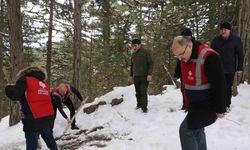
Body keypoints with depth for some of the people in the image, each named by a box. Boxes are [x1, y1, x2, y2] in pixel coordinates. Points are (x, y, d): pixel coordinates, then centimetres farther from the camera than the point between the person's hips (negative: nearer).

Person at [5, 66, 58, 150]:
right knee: (48, 136, 31)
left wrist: (8, 88, 7)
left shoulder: (24, 80, -1)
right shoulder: (45, 84, 18)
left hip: (34, 119, -6)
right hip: (48, 117, 7)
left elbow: (15, 95, -14)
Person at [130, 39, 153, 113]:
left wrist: (149, 74, -14)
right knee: (138, 92, 7)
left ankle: (144, 107, -3)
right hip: (136, 76, 5)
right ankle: (139, 104, 21)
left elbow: (151, 63, -6)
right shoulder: (133, 54, 13)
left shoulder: (145, 52, -3)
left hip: (144, 76, -5)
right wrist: (131, 75, 21)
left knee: (143, 92, -8)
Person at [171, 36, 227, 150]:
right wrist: (189, 102, 21)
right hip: (195, 104, 9)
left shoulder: (208, 57, -26)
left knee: (186, 131, -9)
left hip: (207, 105, -9)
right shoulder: (185, 57, 1)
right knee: (196, 130, 21)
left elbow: (219, 85, -23)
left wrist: (220, 109, -17)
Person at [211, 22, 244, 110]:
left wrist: (239, 68, -5)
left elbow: (240, 55, -1)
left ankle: (227, 105, 21)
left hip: (230, 69, -1)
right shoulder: (215, 40, 0)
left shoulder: (236, 40, -3)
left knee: (228, 88, 8)